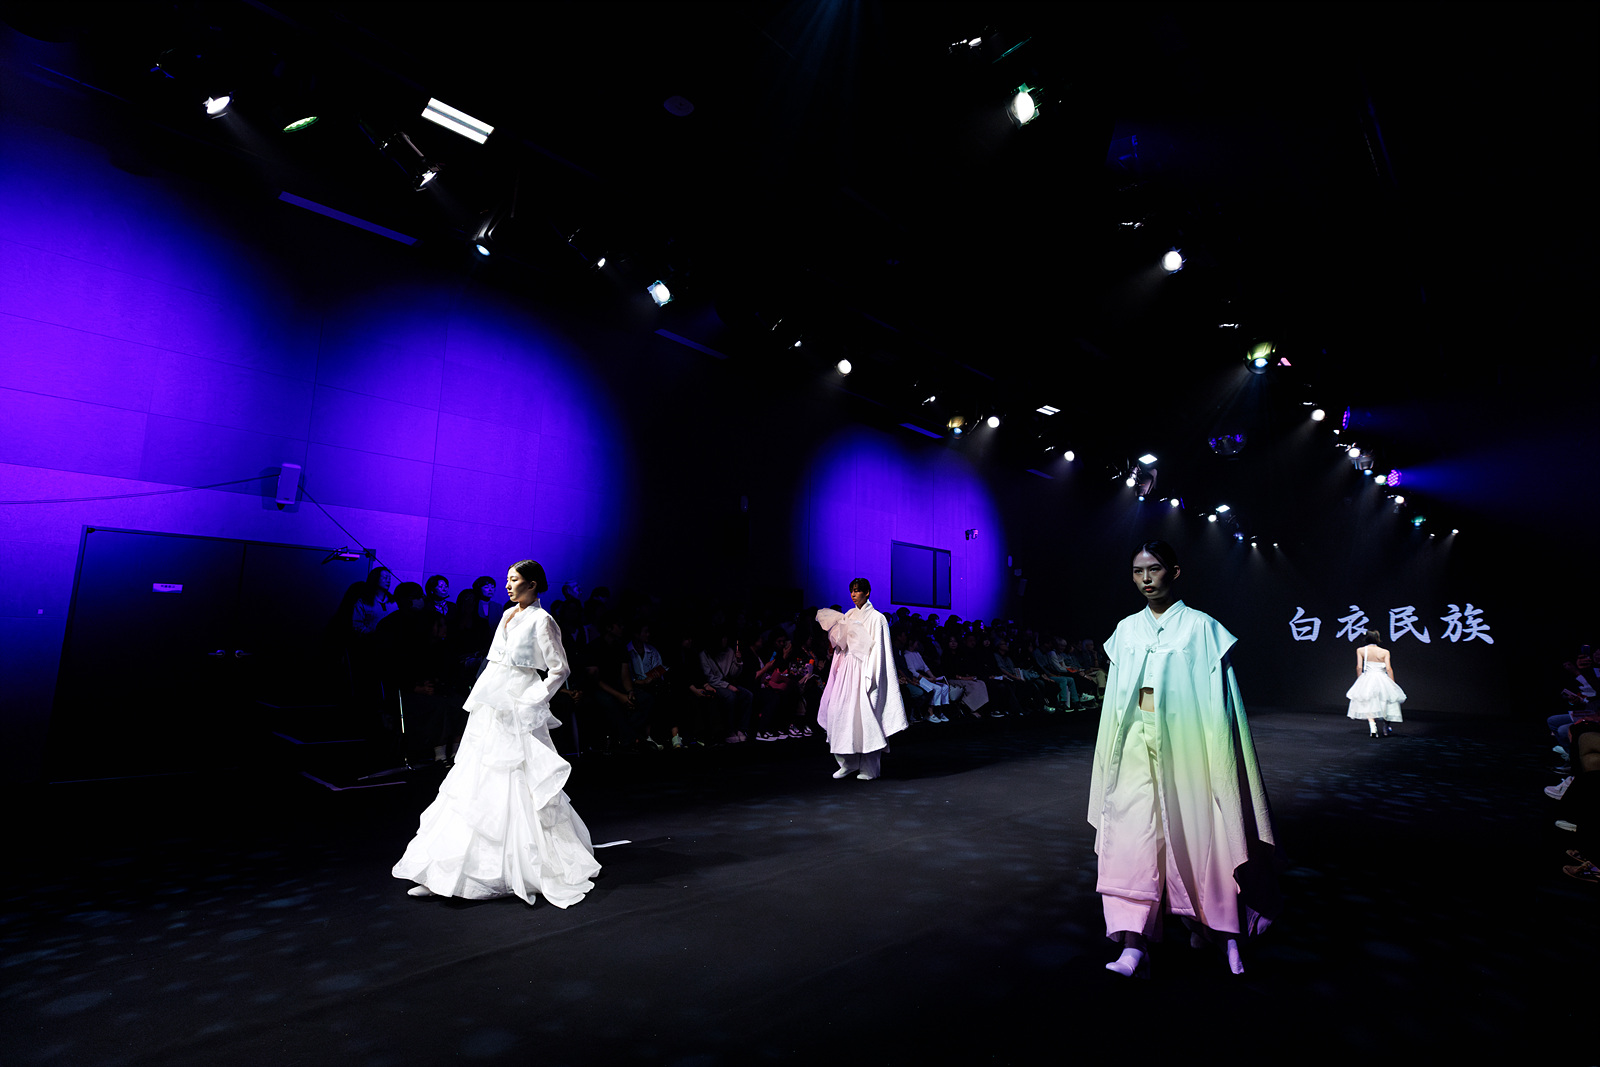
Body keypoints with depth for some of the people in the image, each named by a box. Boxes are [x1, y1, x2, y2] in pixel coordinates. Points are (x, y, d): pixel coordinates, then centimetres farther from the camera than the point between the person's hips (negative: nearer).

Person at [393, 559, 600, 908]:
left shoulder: (541, 621, -8)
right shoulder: (508, 615, 14)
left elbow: (560, 669, -9)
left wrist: (531, 700, -14)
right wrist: (480, 697, 14)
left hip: (516, 715, -8)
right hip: (490, 710, 8)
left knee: (518, 789, -3)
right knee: (475, 784, 10)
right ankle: (444, 873, 19)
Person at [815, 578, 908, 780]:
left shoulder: (876, 618, -5)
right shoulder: (849, 615, 13)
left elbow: (878, 650, -10)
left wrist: (870, 677, -17)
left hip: (863, 670, -6)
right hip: (847, 669, 6)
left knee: (864, 714, -7)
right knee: (840, 711, 0)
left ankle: (868, 768, 3)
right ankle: (848, 763, 11)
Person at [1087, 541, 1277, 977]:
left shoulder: (1201, 627, -2)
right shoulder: (1126, 630, 9)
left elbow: (1217, 697, -4)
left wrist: (1215, 757, -9)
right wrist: (1114, 752, 11)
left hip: (1183, 741, -3)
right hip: (1136, 743, 3)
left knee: (1193, 832, 7)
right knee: (1131, 835, -4)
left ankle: (1211, 923, 31)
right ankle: (1133, 942, 0)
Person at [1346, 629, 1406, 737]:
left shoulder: (1360, 650, 2)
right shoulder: (1385, 652, 2)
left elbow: (1359, 667, -1)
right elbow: (1389, 669, -4)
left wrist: (1360, 681, 11)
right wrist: (1393, 684, 3)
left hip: (1367, 677, -1)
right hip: (1382, 679, 1)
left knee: (1368, 704, 2)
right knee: (1387, 703, 18)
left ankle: (1372, 726, -18)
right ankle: (1386, 729, 23)